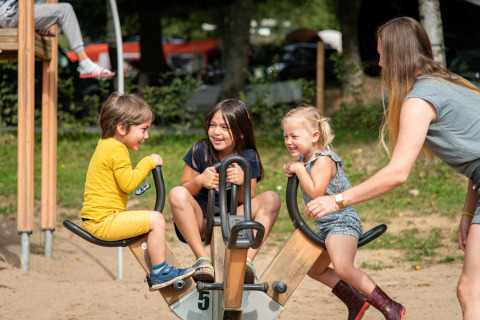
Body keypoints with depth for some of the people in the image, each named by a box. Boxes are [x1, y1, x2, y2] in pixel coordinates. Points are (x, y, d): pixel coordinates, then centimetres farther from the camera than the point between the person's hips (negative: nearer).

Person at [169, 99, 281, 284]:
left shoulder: (249, 158, -1)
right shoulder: (200, 151, -4)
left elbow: (247, 203, -1)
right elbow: (184, 191, -3)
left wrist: (243, 183, -23)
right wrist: (199, 181, -25)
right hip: (199, 221, -1)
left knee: (271, 199, -18)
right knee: (177, 194, -31)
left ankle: (247, 259, -28)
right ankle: (202, 259, -32)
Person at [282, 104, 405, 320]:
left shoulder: (323, 160, -20)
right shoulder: (305, 159, 10)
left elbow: (316, 192, -29)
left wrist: (299, 169, -22)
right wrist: (292, 170, 7)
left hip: (342, 223, -11)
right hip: (326, 226, 11)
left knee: (343, 268, -30)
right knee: (314, 269, 23)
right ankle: (356, 302, 30)